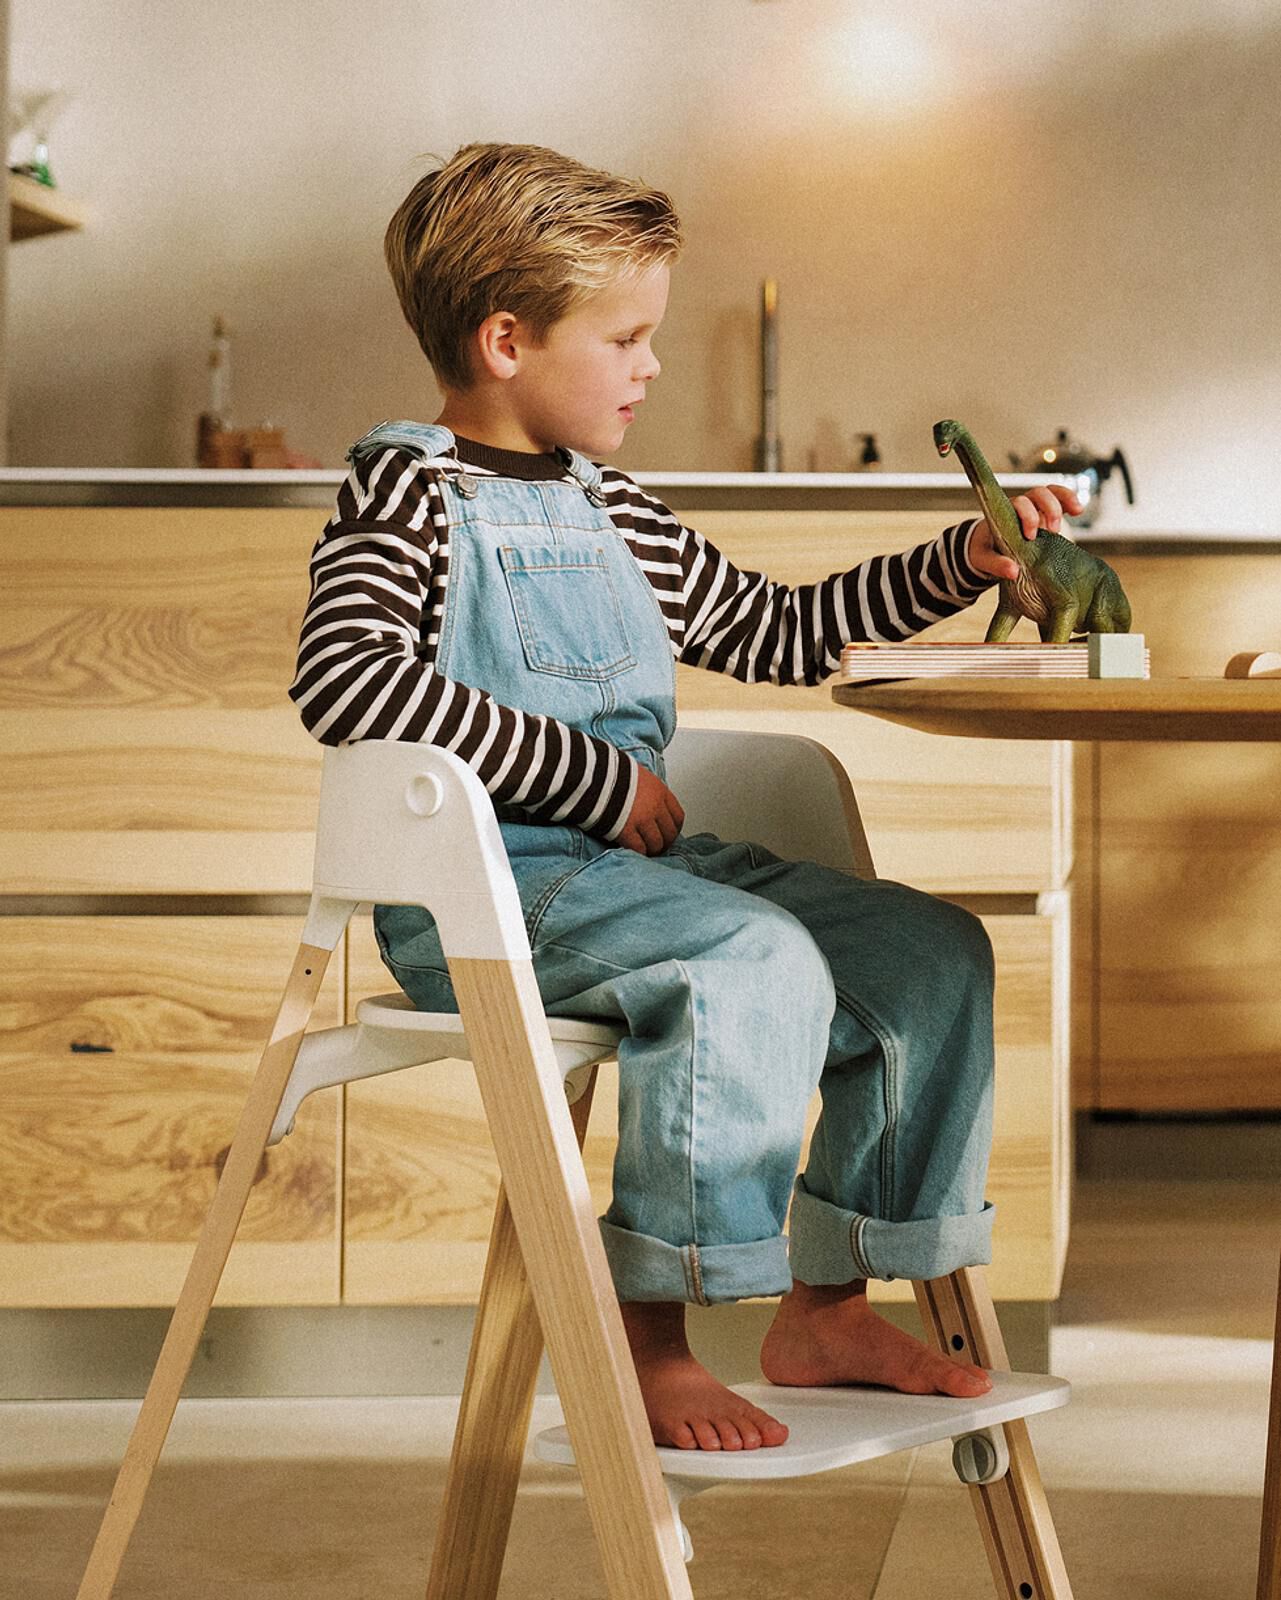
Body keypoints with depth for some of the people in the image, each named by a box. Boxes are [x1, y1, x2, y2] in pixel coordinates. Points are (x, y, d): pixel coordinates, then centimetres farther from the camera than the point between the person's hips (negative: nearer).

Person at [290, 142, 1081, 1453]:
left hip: (627, 861, 9)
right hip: (481, 886, -8)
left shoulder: (606, 511, 19)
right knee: (758, 959, -32)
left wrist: (961, 563, 19)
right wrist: (599, 775, -22)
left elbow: (778, 633, 29)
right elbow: (345, 677, -23)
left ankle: (826, 1304, 6)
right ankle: (647, 1344, -25)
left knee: (931, 951, 1)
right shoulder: (408, 485, -5)